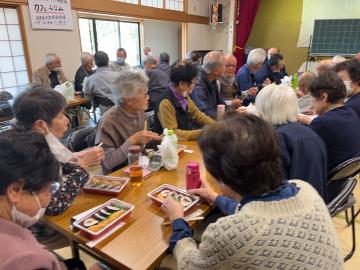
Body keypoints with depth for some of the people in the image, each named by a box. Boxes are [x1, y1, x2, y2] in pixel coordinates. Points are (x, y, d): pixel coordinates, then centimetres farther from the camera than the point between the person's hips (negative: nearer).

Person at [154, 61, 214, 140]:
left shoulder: (184, 95, -1)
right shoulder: (166, 103, -22)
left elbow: (197, 115, 12)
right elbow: (173, 133, -21)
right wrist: (202, 132, -23)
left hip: (185, 141, 7)